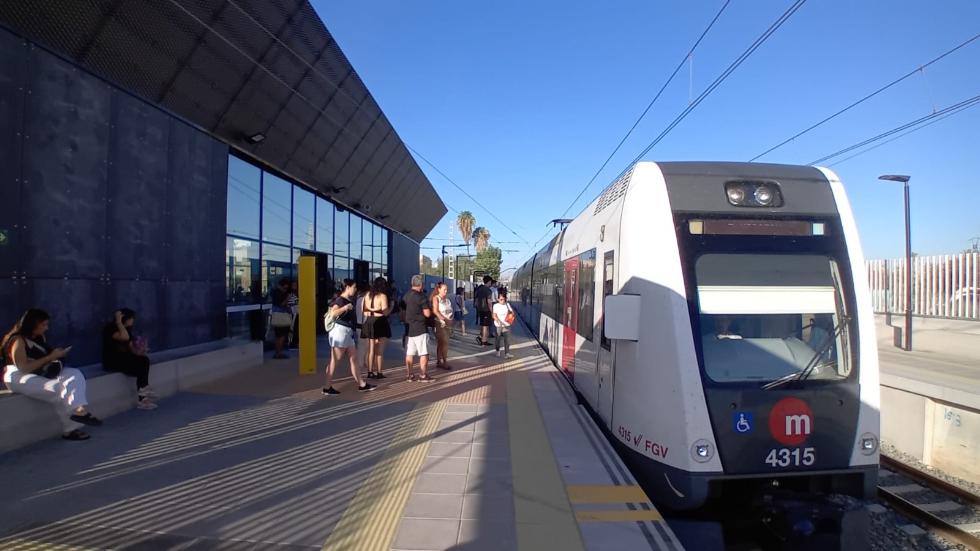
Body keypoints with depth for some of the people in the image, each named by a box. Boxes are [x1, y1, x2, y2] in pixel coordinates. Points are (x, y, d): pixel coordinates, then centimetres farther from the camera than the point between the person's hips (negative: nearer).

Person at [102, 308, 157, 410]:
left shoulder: (127, 329, 12)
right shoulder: (110, 328, -14)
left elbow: (131, 348, 12)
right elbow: (125, 338, -34)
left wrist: (139, 351, -10)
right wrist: (118, 322, -26)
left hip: (124, 359, 8)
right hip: (112, 361, -8)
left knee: (144, 360, -18)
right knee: (140, 367, -24)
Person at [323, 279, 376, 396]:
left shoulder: (349, 300, 15)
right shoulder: (340, 300, -12)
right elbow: (332, 313, -30)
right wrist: (346, 307, -29)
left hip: (348, 333, 10)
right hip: (340, 331, -10)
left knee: (354, 358, 11)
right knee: (334, 361, -3)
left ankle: (362, 384, 16)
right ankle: (327, 388, 4)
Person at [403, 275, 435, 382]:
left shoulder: (406, 296, 9)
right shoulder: (421, 297, -14)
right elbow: (427, 314, -15)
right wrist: (428, 308, 5)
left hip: (409, 328, 8)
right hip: (420, 329, -8)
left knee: (409, 353, 9)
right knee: (424, 353, -2)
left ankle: (410, 374, 13)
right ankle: (424, 375, 0)